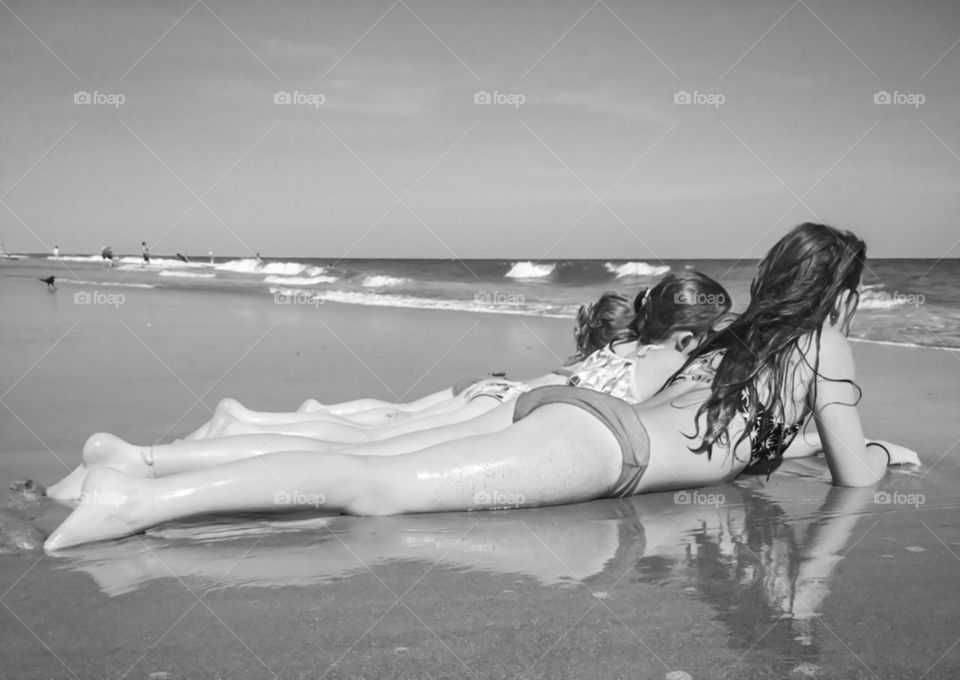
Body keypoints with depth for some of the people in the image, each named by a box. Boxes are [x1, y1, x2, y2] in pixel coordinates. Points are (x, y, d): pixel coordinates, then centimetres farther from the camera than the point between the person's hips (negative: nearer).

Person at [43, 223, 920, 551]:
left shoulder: (737, 333, 33)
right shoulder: (824, 344, 13)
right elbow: (853, 474, 15)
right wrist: (881, 450, 36)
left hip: (571, 407, 7)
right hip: (604, 444, -7)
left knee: (382, 470, -1)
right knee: (380, 489, -22)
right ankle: (142, 500, -32)